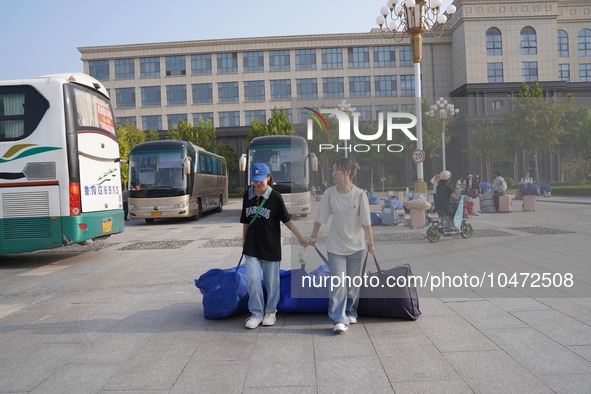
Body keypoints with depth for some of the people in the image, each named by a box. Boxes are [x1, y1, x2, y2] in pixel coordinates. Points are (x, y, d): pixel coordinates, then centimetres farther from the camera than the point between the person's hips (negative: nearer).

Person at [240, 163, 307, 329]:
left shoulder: (275, 197, -9)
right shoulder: (247, 195, 2)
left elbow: (286, 219, -4)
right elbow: (245, 221, 12)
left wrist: (299, 237, -8)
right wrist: (244, 240, 15)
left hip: (271, 246, -2)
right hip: (252, 246, 3)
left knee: (271, 281, 7)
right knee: (253, 279, -3)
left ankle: (270, 312, 26)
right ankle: (256, 314, 11)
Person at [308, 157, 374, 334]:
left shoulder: (359, 195, -14)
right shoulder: (329, 193, -9)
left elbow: (366, 222, -7)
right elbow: (320, 218, 1)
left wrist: (370, 243, 0)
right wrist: (313, 237, 8)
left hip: (356, 246, 0)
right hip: (336, 246, 0)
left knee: (353, 282, 13)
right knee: (338, 283, -6)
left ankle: (350, 312, 32)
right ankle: (339, 320, -1)